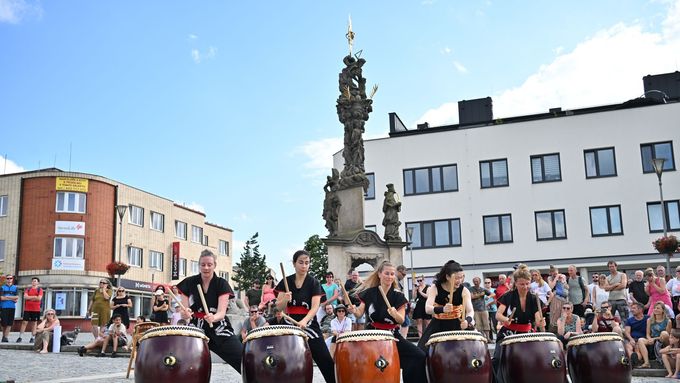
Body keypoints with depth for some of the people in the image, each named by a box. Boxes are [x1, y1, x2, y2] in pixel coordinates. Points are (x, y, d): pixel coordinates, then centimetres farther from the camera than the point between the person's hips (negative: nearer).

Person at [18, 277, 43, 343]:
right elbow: (25, 297, -6)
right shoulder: (28, 289, 10)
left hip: (36, 309, -2)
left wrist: (29, 298, -5)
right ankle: (20, 337, 1)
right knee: (24, 322, 0)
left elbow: (39, 298, -11)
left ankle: (33, 338, 7)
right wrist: (34, 297, -11)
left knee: (34, 323, 3)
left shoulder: (40, 289, 3)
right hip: (27, 309, 2)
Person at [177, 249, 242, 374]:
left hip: (219, 330, -1)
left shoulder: (222, 284, -4)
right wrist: (186, 314, -26)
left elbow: (222, 312, -15)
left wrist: (213, 318, -38)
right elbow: (183, 312, -1)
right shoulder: (189, 283, -1)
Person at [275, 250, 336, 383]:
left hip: (309, 325, -2)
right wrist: (285, 299, -22)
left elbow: (315, 307, -13)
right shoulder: (286, 281, 4)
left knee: (326, 361, -8)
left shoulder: (314, 282, -2)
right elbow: (279, 307, 1)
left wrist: (304, 321, -31)